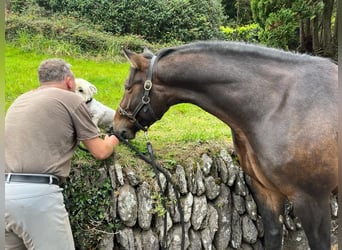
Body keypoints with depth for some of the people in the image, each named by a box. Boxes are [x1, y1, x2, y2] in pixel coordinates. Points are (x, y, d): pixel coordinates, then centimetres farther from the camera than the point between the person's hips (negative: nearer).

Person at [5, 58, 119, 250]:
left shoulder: (20, 100, 23)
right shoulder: (72, 100, 4)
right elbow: (100, 152, 9)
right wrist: (112, 141, 31)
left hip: (5, 189, 7)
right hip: (37, 192, -7)